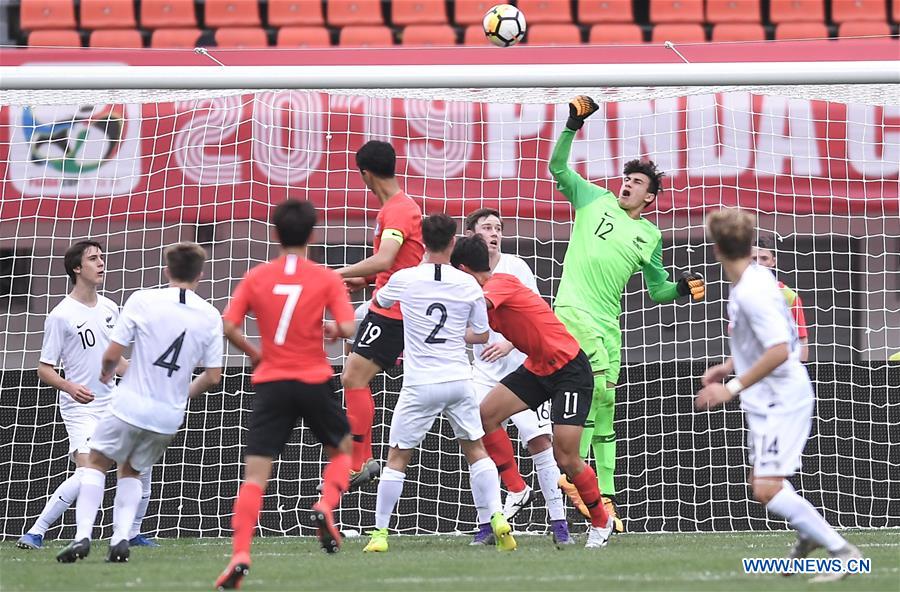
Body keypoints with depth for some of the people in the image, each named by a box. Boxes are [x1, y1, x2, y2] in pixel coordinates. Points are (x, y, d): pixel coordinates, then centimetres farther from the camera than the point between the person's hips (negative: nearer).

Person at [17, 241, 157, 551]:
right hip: (80, 409, -7)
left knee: (141, 465, 8)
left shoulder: (109, 308, 8)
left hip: (112, 403, 7)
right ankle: (35, 533, -18)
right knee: (88, 473, -23)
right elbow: (44, 369, -10)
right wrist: (70, 387, -26)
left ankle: (133, 533, 26)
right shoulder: (61, 316, -11)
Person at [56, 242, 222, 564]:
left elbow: (112, 354, -7)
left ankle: (82, 535, 0)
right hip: (170, 416, 3)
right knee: (131, 470, 24)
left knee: (97, 462, 17)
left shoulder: (143, 300, -8)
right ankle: (121, 538, 7)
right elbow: (213, 376, 3)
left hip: (131, 405, -3)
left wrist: (106, 372, 17)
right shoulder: (210, 316, -1)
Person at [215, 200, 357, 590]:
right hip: (313, 381, -1)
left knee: (255, 474, -3)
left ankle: (240, 555, -19)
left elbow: (228, 327, -2)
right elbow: (348, 328, -10)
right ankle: (326, 506, -4)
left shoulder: (256, 277, 3)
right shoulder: (326, 278, -2)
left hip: (271, 383, 1)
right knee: (342, 448, 24)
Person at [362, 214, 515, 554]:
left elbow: (379, 300, 18)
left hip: (420, 385, -2)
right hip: (459, 380, 2)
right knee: (475, 450, 15)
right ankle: (496, 517, 2)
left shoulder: (404, 279, -7)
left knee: (397, 458, 8)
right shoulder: (468, 284, -2)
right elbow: (482, 335, 9)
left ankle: (380, 532, 8)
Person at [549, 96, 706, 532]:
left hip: (608, 321, 5)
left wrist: (683, 288, 1)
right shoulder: (595, 201, 9)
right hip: (573, 308, -4)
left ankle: (605, 495, 9)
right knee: (597, 383, -26)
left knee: (604, 406, 6)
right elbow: (557, 167, 4)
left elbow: (657, 290, 20)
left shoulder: (649, 235, 16)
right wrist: (573, 124, -7)